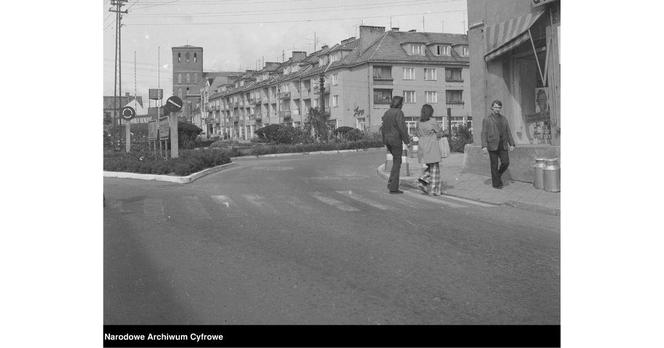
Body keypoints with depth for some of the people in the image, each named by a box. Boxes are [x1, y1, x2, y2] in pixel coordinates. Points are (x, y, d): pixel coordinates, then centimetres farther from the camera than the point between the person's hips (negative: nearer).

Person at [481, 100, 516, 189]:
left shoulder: (504, 119, 14)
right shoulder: (486, 119, 1)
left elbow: (508, 132, 13)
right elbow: (484, 133, -6)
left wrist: (511, 144, 4)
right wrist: (484, 146, -16)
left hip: (503, 145, 4)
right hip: (492, 145, -4)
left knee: (505, 162, -7)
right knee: (494, 165, -1)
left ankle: (498, 175, 19)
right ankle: (496, 183, 8)